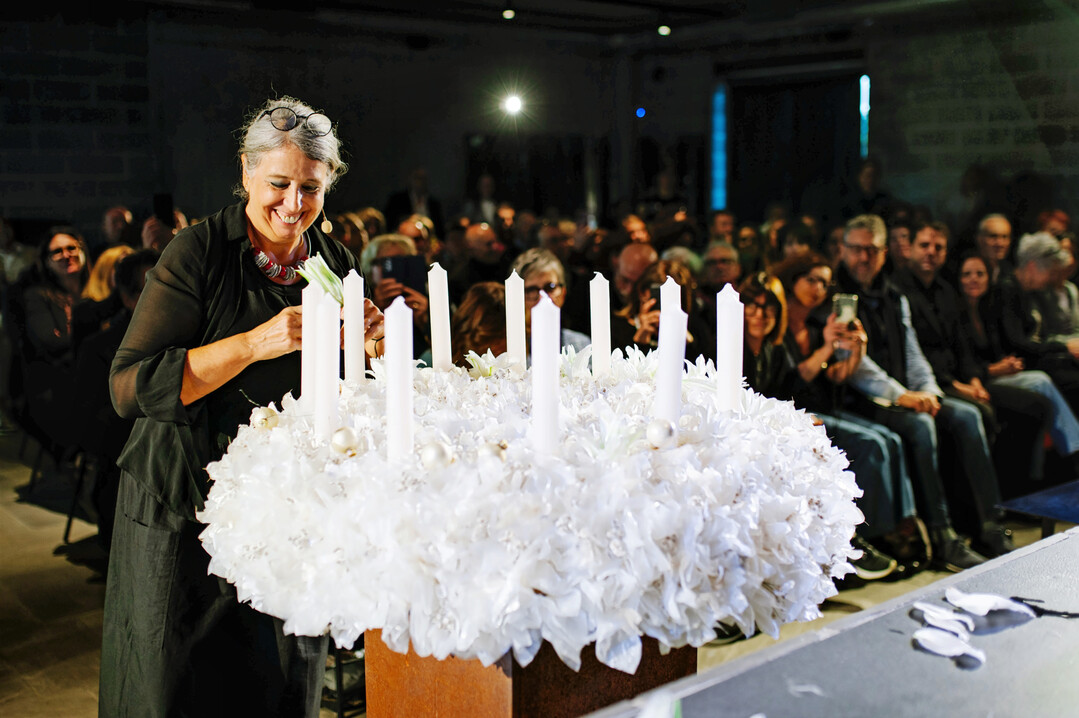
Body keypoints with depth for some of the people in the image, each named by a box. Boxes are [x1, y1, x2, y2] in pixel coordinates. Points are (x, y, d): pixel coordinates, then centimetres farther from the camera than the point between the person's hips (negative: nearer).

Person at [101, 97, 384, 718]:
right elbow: (130, 388, -19)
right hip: (188, 512, -4)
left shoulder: (337, 263, 4)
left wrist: (372, 348, -11)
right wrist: (255, 343, -26)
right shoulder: (199, 254, -11)